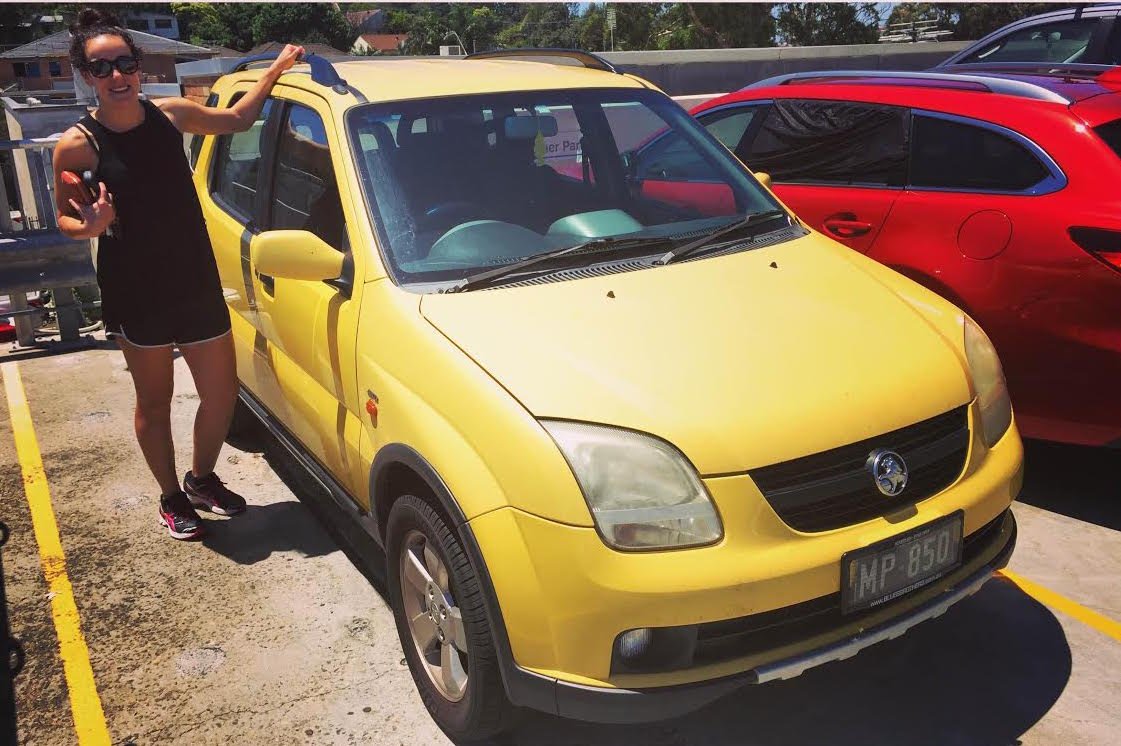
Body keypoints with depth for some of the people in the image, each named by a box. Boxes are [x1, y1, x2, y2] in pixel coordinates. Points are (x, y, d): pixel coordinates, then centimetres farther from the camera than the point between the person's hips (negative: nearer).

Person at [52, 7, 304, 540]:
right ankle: (171, 498, 30)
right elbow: (65, 220, 0)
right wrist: (90, 226, -23)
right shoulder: (77, 145, -10)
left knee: (222, 392, 10)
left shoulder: (169, 115, 1)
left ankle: (202, 479, 35)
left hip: (197, 283, 4)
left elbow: (236, 120, 18)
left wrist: (276, 69, 14)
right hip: (135, 295, -4)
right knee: (154, 401, 9)